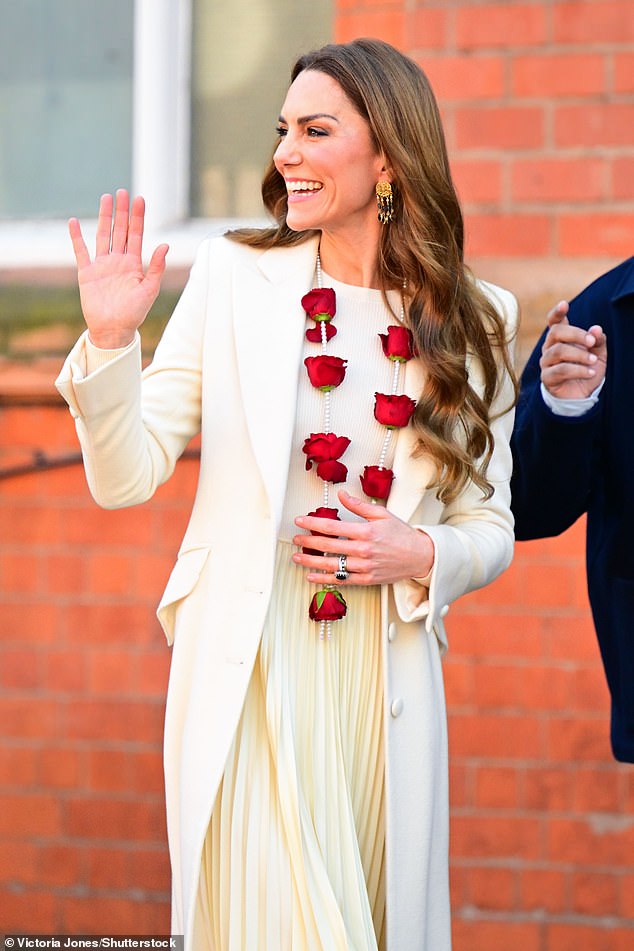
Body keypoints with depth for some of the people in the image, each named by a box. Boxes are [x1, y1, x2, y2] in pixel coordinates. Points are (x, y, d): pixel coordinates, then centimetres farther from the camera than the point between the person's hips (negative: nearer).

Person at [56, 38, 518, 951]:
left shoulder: (472, 323, 5)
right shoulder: (233, 276, 0)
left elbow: (488, 525, 11)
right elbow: (127, 476, -2)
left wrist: (420, 557, -10)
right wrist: (110, 340, -17)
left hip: (388, 685, 2)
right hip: (248, 670, -2)